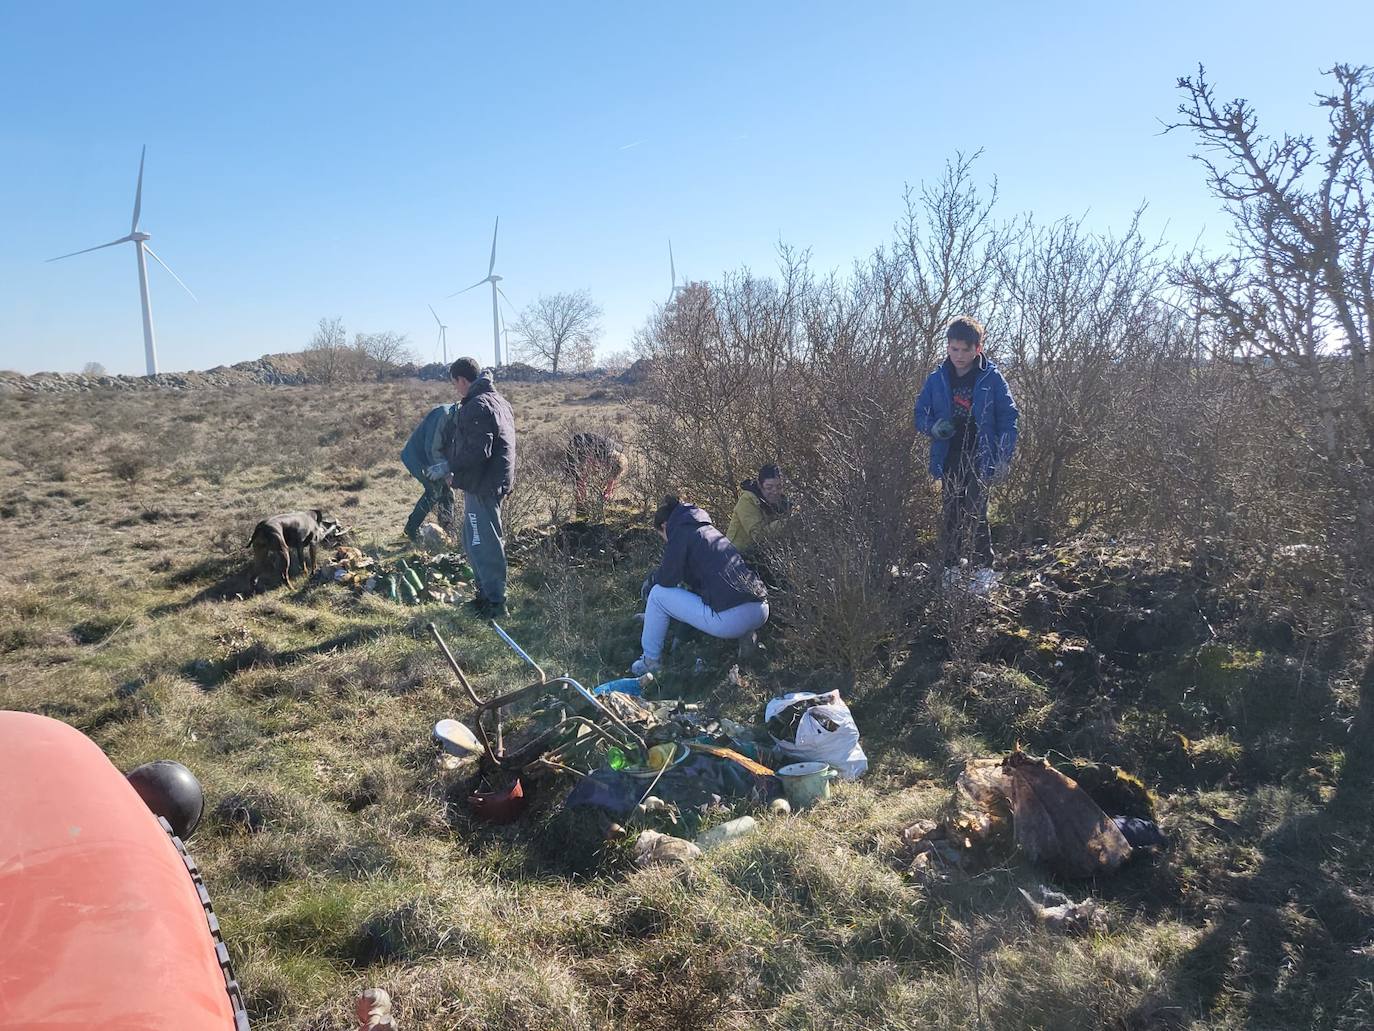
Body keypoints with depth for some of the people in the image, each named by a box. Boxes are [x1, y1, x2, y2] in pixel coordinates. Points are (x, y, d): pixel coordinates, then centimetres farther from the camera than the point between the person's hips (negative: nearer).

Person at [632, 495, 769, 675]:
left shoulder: (680, 532, 2)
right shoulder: (710, 530, 26)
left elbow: (667, 578, -3)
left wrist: (650, 582, 20)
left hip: (730, 619, -8)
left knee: (657, 594, 9)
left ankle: (651, 661, 17)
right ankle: (744, 634, 17)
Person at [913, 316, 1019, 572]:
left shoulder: (992, 379, -4)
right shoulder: (936, 380, 3)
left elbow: (1008, 418, -3)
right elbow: (920, 415, 10)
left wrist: (1004, 458, -12)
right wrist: (934, 427, -14)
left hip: (980, 461, -3)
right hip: (948, 462, 3)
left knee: (976, 517, -9)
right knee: (951, 517, 11)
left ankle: (984, 570, 2)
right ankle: (949, 568, 20)